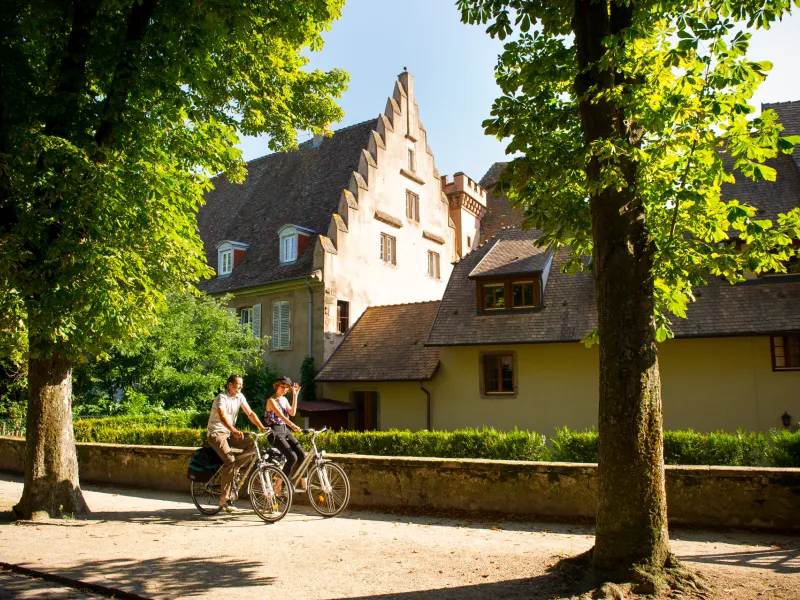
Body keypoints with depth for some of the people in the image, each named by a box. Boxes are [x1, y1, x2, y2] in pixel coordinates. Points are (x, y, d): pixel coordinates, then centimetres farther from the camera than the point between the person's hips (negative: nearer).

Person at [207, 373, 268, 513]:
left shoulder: (239, 396, 3)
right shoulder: (222, 397, -18)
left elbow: (250, 413, 1)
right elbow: (223, 416, -35)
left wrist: (261, 427, -14)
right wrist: (234, 431, -50)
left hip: (230, 433, 7)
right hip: (217, 433, -7)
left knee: (252, 444, -16)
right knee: (229, 460, -24)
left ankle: (231, 470, -4)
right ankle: (223, 499, -15)